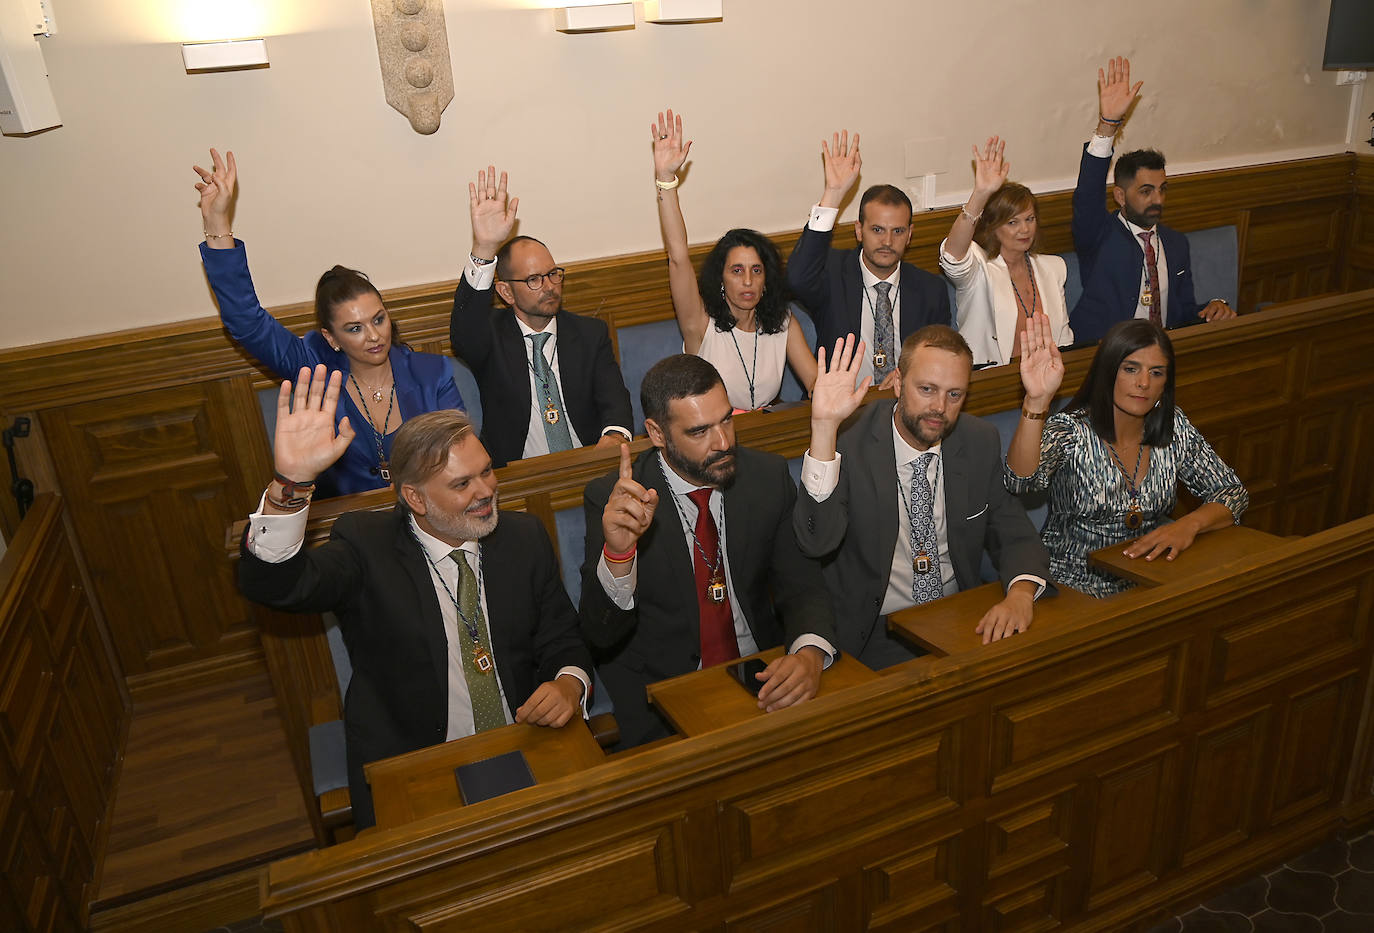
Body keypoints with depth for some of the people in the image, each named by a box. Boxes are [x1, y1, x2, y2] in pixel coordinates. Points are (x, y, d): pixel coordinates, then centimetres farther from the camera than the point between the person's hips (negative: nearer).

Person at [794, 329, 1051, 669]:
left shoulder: (981, 442, 0)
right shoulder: (850, 447, -15)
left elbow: (1014, 535, 6)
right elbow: (816, 542, -29)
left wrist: (1020, 594, -17)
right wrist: (824, 427, -37)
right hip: (876, 634, -5)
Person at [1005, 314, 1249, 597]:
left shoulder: (1174, 428, 3)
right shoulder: (1070, 431, -13)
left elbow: (1232, 492, 8)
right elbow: (1021, 479, -33)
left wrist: (1189, 525, -14)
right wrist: (1037, 401, -47)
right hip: (1077, 582, -5)